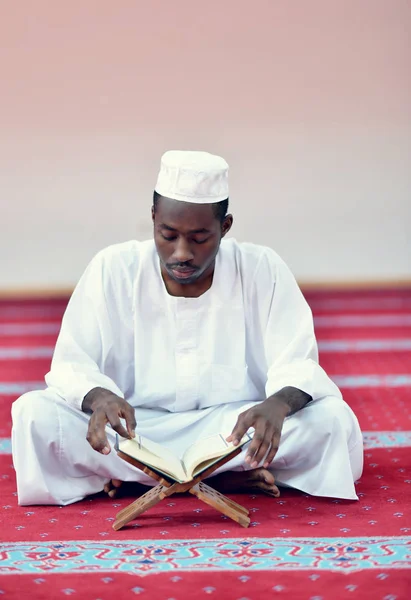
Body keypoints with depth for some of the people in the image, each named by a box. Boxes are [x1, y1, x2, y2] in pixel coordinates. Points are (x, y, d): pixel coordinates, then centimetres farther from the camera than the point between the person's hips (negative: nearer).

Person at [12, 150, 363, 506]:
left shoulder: (262, 270, -6)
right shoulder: (113, 269, -6)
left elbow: (297, 365, -9)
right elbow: (71, 365, -6)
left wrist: (278, 404, -35)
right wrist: (97, 397, -32)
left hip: (236, 430, 0)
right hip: (135, 430, 0)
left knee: (334, 418, -27)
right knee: (33, 413, -26)